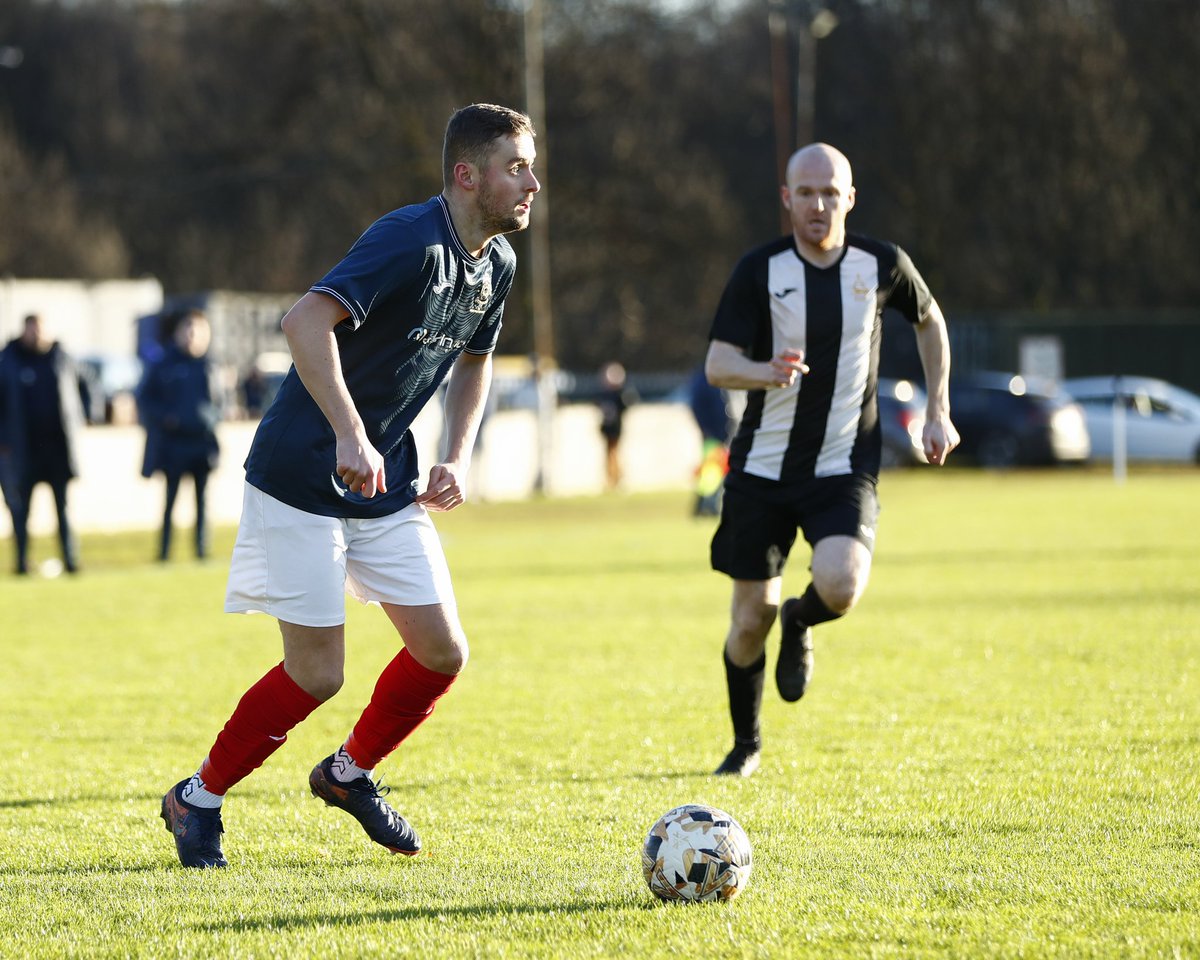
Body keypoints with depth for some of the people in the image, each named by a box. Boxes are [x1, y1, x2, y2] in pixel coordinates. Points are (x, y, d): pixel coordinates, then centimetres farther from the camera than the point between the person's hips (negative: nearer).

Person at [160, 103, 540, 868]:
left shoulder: (496, 262, 4)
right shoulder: (410, 243, -23)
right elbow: (305, 321, -36)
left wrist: (459, 460, 9)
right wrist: (350, 437, -42)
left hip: (386, 484, 8)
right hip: (302, 479, -8)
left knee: (442, 651, 2)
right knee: (318, 673, -6)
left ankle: (350, 774, 27)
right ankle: (198, 799, 14)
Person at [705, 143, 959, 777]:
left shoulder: (882, 266, -3)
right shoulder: (759, 271, -8)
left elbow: (929, 321, 17)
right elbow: (717, 365, -14)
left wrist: (939, 411, 13)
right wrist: (768, 372, -36)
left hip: (844, 468, 0)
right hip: (763, 468, 0)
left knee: (840, 586, -26)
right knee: (751, 619, 3)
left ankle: (801, 623, 12)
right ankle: (746, 743, 29)